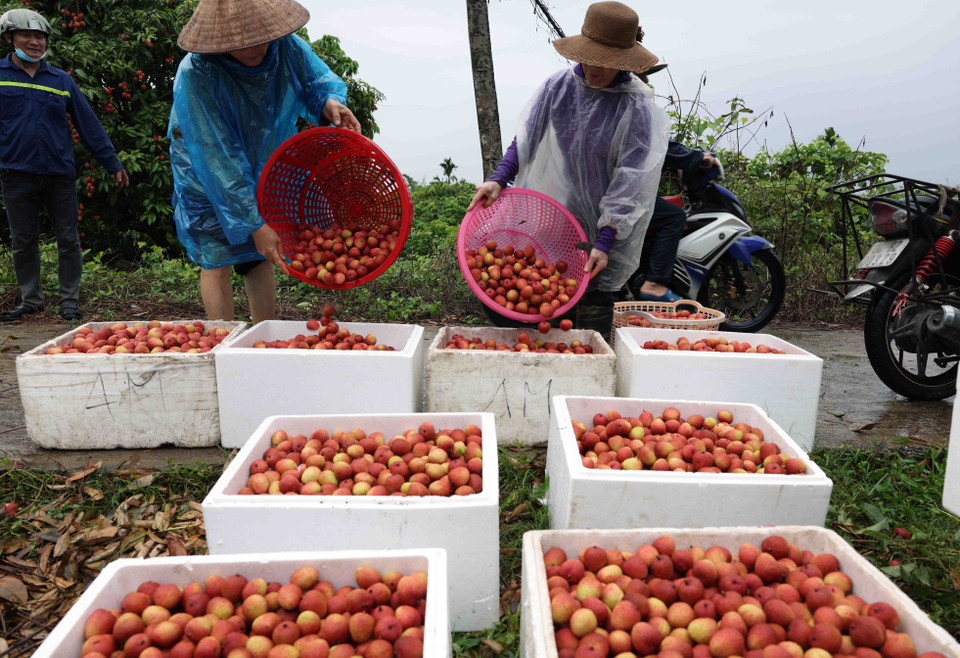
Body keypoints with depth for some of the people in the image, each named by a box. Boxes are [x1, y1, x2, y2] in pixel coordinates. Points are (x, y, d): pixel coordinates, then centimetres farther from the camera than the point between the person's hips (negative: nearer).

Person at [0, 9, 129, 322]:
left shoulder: (61, 79, 10)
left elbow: (89, 124, 8)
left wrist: (113, 164, 4)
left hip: (60, 174, 1)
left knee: (68, 240, 2)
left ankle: (69, 302, 11)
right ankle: (31, 300, 20)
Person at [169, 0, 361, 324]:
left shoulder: (286, 46, -18)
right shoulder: (195, 75, -32)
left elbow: (317, 79, 3)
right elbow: (218, 161, -34)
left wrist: (329, 101, -24)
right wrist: (255, 224, -35)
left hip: (264, 170, 5)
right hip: (206, 179, -4)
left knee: (261, 257, 8)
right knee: (216, 261, -4)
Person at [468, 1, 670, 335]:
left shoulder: (637, 109, -9)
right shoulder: (558, 86, 1)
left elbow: (629, 183, -11)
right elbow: (525, 139, 9)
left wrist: (603, 244, -16)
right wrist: (498, 179, -6)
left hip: (598, 230, -3)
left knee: (592, 320, 2)